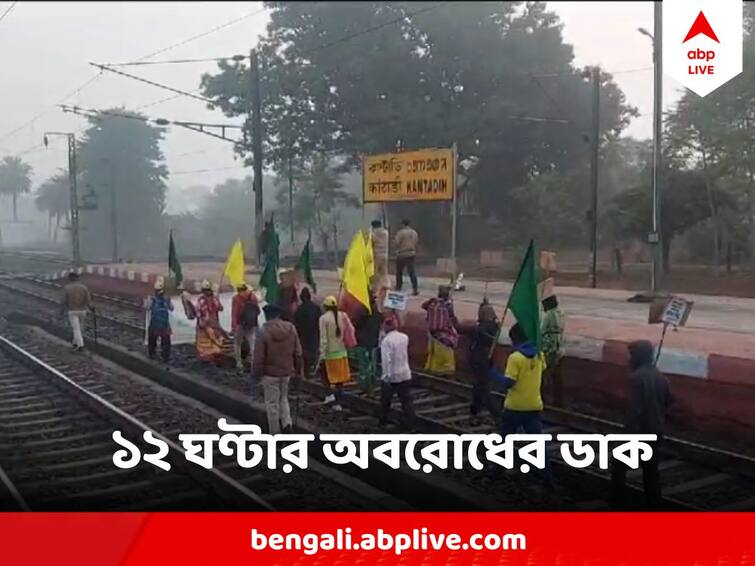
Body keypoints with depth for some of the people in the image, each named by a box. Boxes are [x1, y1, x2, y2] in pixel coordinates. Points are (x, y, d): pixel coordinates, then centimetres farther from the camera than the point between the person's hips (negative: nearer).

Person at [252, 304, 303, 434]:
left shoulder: (264, 332, -16)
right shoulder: (291, 329, -3)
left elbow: (259, 357, -13)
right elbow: (297, 353, 4)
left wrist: (256, 373, -1)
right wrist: (297, 369, 15)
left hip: (270, 374, -4)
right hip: (286, 372, 4)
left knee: (272, 403, 7)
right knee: (283, 398, 23)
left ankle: (274, 432, 15)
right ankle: (287, 424, 9)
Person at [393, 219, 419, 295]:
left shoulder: (401, 232, -12)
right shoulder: (414, 233, 8)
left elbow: (396, 243, -15)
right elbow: (416, 243, 13)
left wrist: (394, 241, 5)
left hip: (402, 255, -5)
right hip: (412, 254, 5)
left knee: (399, 272, 9)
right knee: (412, 272, 4)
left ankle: (398, 288, 15)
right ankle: (415, 289, -3)